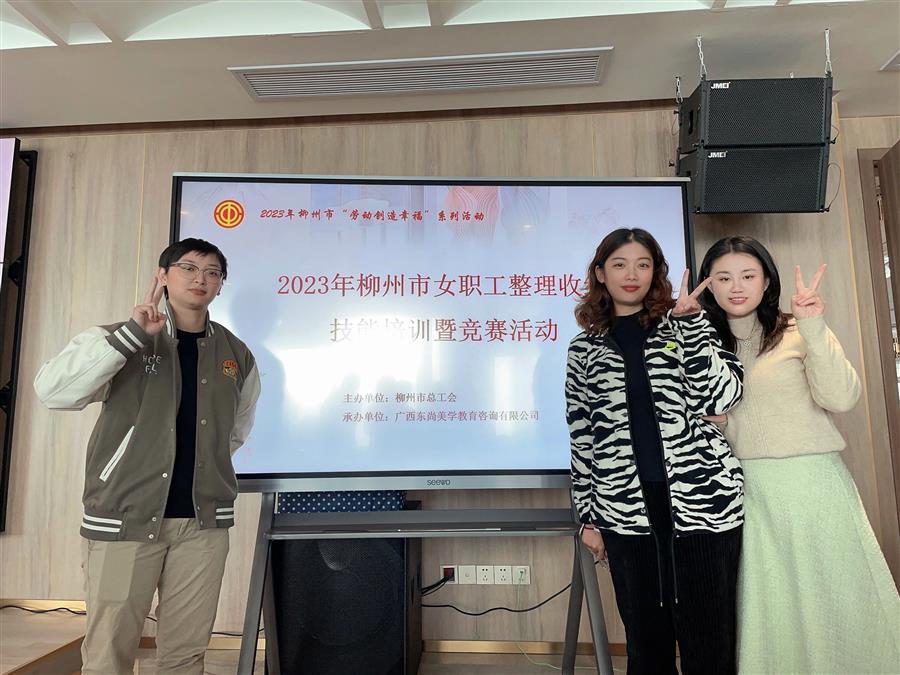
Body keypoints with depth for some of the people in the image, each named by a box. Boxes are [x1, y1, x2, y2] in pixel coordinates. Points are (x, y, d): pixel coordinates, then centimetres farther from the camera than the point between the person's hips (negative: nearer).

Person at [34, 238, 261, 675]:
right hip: (123, 516, -2)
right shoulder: (120, 340, 0)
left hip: (204, 521, 3)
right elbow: (53, 391, -17)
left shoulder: (237, 355, 9)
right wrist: (133, 335, -21)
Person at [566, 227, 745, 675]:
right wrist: (587, 517, 7)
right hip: (627, 513, 1)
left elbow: (721, 398, -7)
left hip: (704, 504, 0)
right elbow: (581, 437, 8)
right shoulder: (585, 348, 8)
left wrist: (690, 321, -12)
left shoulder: (683, 326, 7)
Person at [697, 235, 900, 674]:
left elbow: (840, 398, -13)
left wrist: (813, 328, -19)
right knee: (767, 607, 10)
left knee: (832, 597, 7)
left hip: (813, 482, -2)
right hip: (747, 490, 2)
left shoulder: (797, 332, 0)